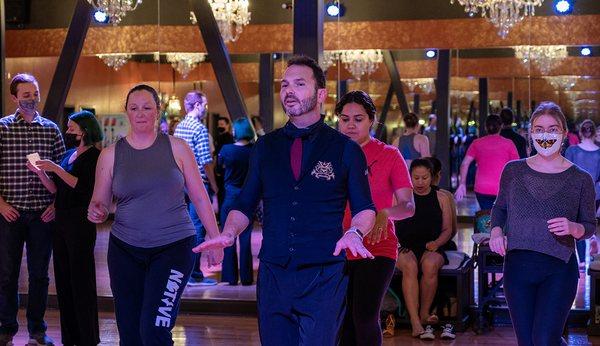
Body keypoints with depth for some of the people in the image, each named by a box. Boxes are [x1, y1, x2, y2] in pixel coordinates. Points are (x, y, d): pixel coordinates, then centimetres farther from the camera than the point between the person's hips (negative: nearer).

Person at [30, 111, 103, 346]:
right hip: (61, 221, 8)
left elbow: (83, 187, -21)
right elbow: (57, 189, 14)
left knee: (81, 279, -2)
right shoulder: (70, 153, 14)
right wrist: (41, 173, 0)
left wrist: (56, 168, -20)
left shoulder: (94, 156, -9)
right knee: (63, 278, 11)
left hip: (80, 223, -8)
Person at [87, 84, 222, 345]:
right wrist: (96, 211, -12)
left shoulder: (176, 148, 3)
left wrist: (215, 239, 4)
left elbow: (200, 197, 6)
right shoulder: (110, 155, 6)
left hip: (174, 247, -2)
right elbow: (99, 202, 11)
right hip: (125, 250, 2)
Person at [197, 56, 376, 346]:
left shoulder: (345, 149, 3)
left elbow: (365, 208, 5)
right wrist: (228, 234, -5)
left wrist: (354, 233, -16)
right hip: (273, 275, 3)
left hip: (324, 277, -3)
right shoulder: (266, 147, 12)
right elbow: (245, 205, 15)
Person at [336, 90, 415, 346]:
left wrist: (384, 214, -24)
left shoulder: (389, 155, 0)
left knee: (365, 317, -16)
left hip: (377, 249, -3)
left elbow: (408, 206, -4)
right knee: (343, 322, 7)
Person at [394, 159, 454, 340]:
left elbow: (447, 230, 13)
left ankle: (424, 313, -20)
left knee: (430, 264, -36)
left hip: (431, 248, 1)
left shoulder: (441, 198, 15)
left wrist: (437, 243, -7)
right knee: (410, 266, -36)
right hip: (405, 247, 0)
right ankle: (416, 323, -40)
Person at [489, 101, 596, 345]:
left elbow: (590, 226, 5)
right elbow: (500, 207, 18)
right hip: (517, 265, 3)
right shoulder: (513, 170, 4)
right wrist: (496, 230, -2)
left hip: (559, 270, -3)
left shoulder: (580, 179, -1)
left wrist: (573, 228, -17)